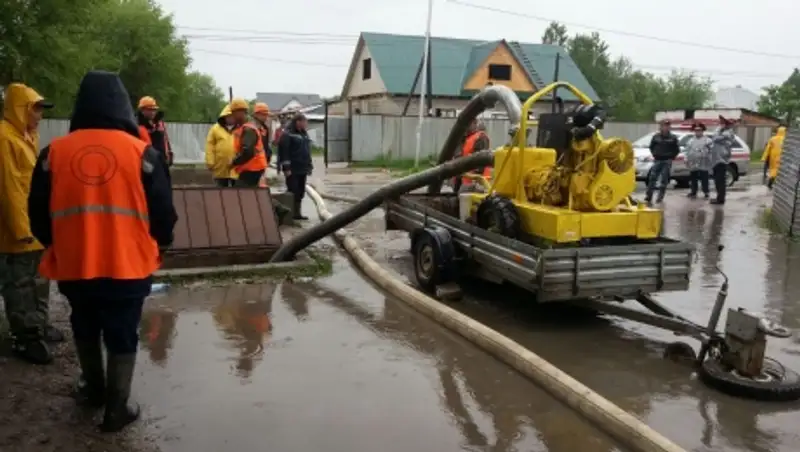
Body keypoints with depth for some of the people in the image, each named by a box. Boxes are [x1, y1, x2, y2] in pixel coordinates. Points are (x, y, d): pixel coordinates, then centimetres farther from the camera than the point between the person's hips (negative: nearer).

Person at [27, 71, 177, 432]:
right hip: (128, 266, -3)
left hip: (74, 266, 3)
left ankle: (94, 391, 42)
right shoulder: (140, 151, -8)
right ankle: (117, 409, 19)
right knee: (123, 338, 12)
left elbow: (38, 214, 6)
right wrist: (159, 245, 15)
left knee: (85, 331, 25)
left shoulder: (55, 151, -2)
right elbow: (162, 212, -5)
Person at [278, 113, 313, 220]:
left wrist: (309, 166, 17)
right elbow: (284, 151, -15)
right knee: (293, 191, -8)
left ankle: (297, 212, 17)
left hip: (302, 169, 8)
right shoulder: (287, 134, -9)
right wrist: (286, 167, -20)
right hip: (292, 169, -8)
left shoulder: (304, 134, 17)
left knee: (300, 192, 10)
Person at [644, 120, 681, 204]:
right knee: (652, 179, -5)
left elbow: (677, 149, 7)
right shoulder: (656, 136, 4)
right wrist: (654, 155, 6)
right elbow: (651, 147, 16)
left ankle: (660, 198, 8)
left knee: (664, 180, 0)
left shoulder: (673, 137, 0)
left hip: (667, 161, -1)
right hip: (657, 161, 1)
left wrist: (671, 157, 0)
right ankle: (648, 197, -3)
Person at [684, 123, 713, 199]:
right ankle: (693, 192, 21)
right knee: (693, 179, 11)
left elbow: (710, 152, -5)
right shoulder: (690, 140, 16)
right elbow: (687, 151, 17)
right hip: (693, 164, 5)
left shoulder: (707, 140, 1)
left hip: (703, 165, -5)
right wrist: (687, 160, 9)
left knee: (704, 180, -3)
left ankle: (706, 193, 5)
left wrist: (710, 161, -13)